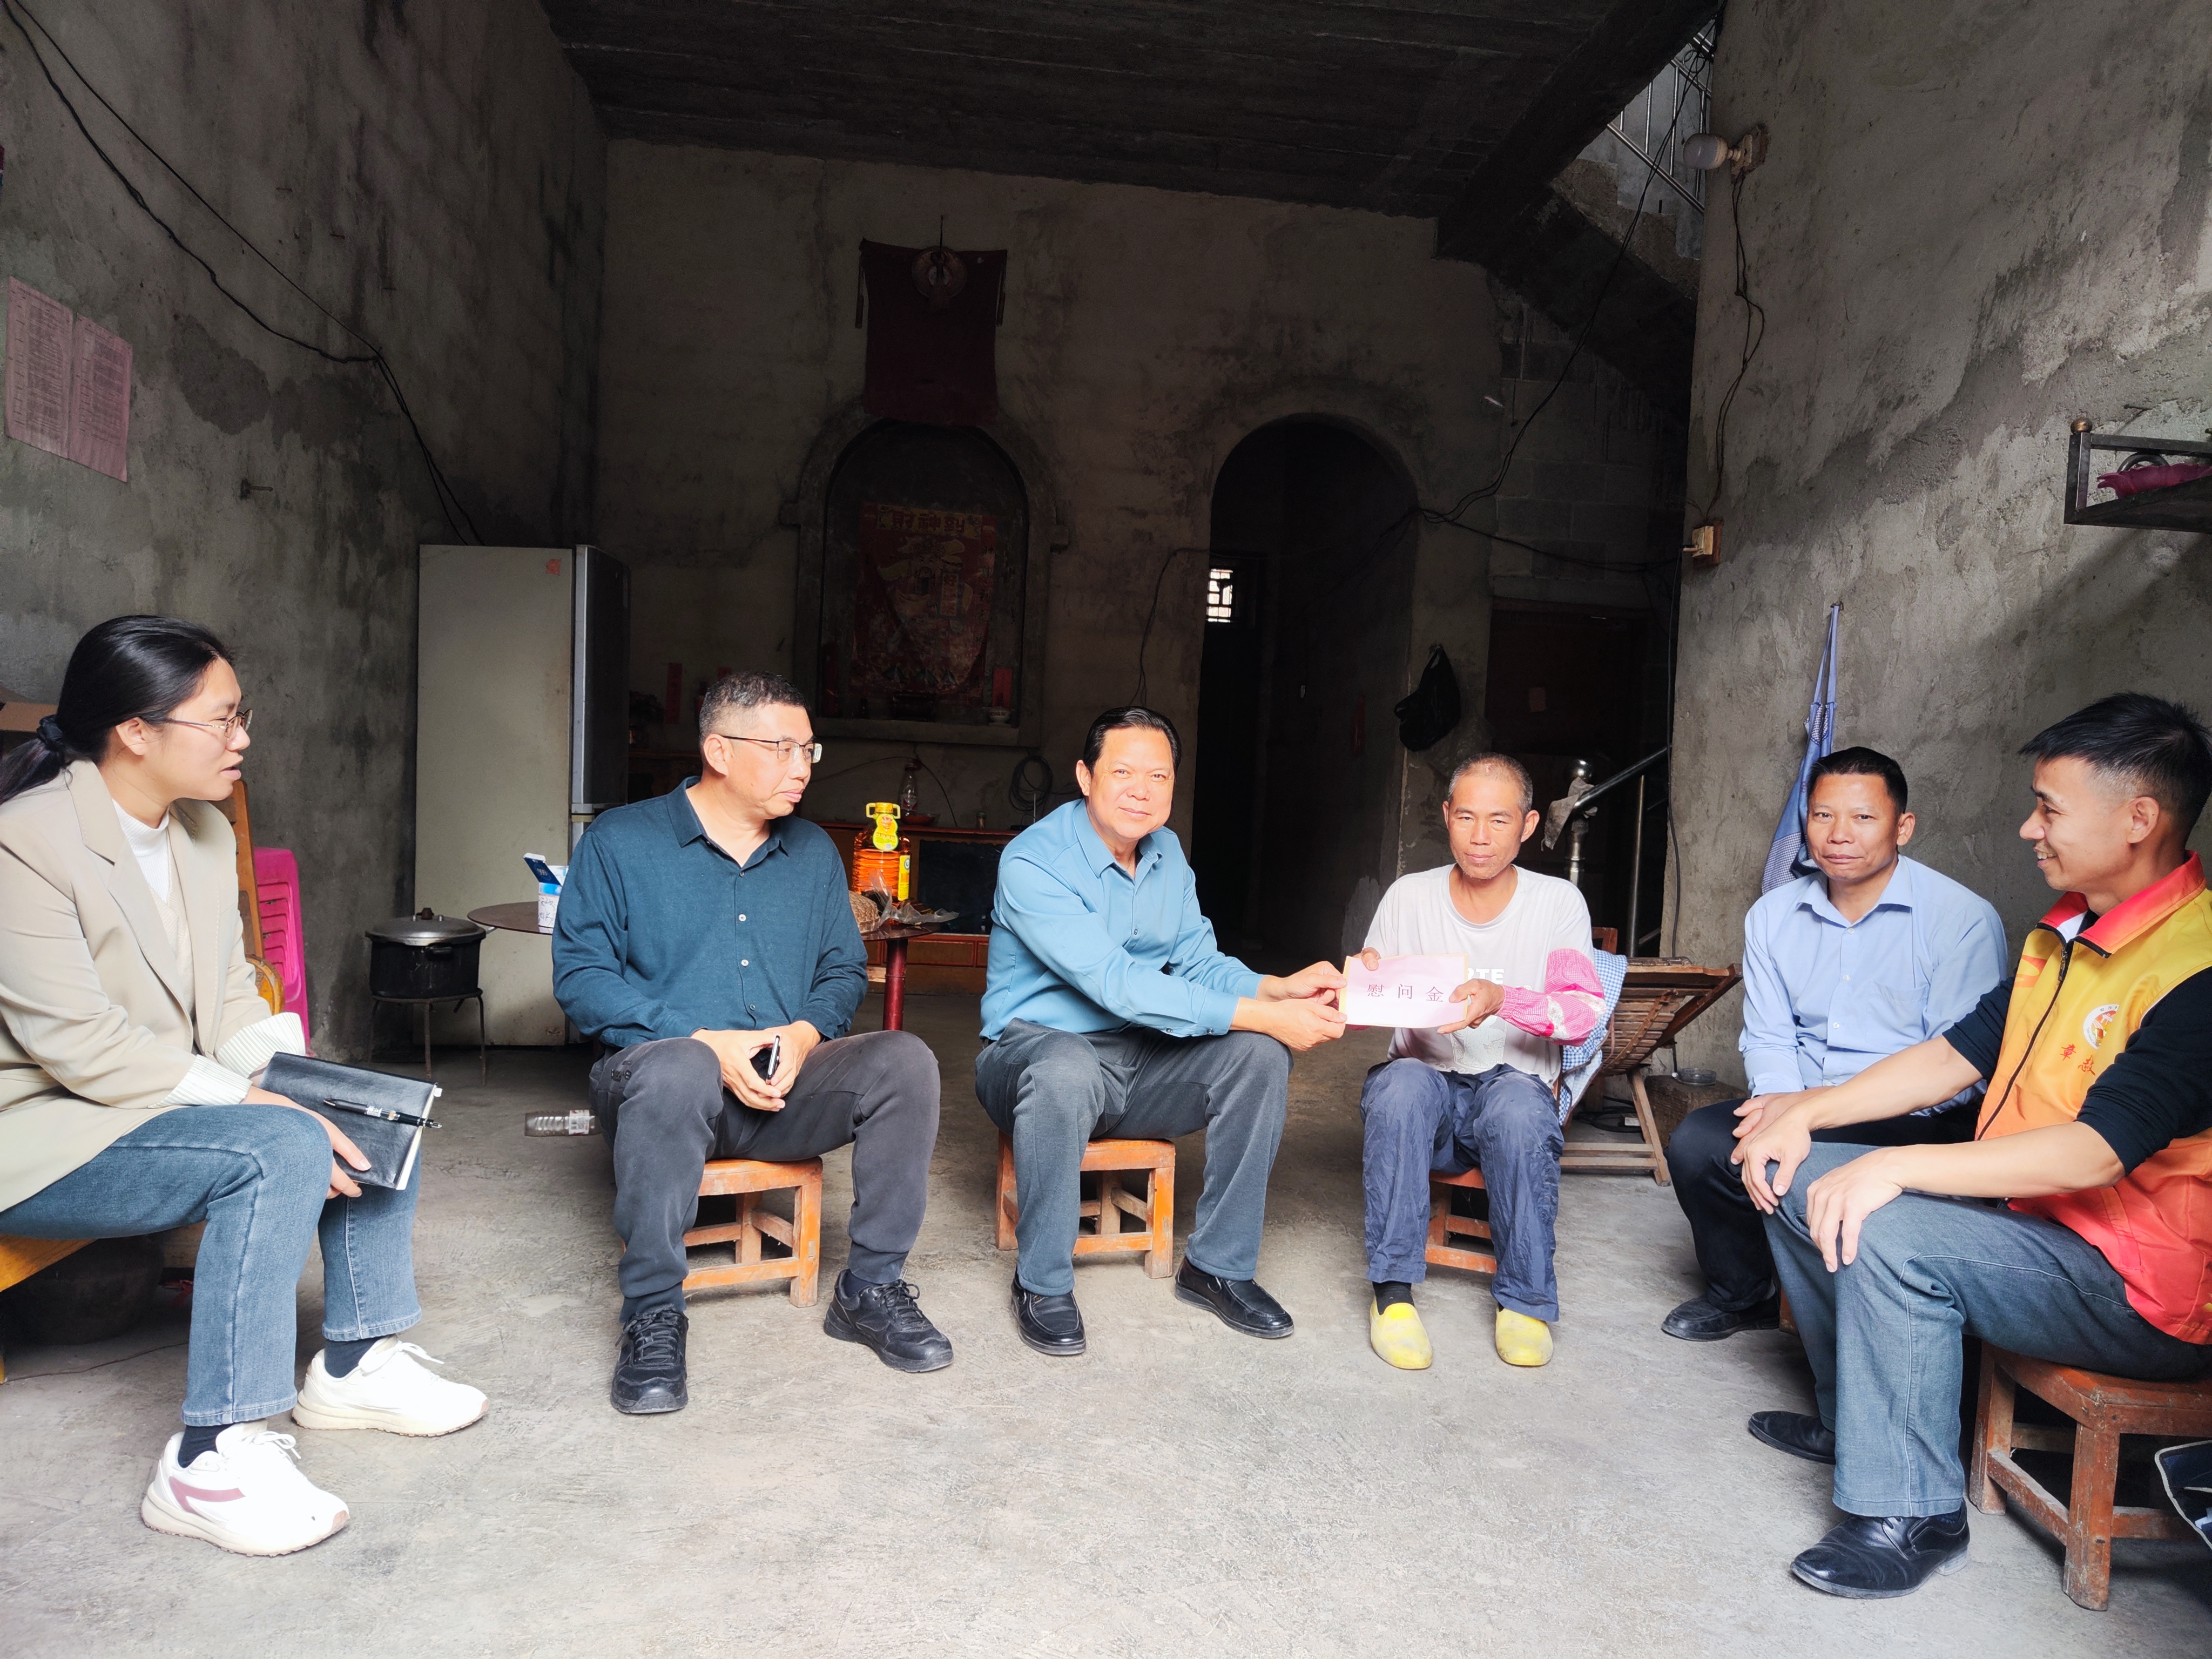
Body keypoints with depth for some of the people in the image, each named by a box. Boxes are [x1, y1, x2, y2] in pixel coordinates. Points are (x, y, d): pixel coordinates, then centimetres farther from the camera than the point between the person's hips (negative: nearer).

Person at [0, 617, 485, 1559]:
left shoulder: (204, 835, 6)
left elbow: (229, 998, 8)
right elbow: (82, 1044, -25)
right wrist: (258, 1104, -28)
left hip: (158, 1098, 9)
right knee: (280, 1150, -30)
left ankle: (356, 1363, 11)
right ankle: (214, 1458, -25)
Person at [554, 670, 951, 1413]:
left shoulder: (814, 852, 14)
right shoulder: (618, 842, 1)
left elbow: (844, 970, 15)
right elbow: (580, 974, -7)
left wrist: (805, 1033, -9)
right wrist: (707, 1043, -18)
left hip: (783, 1090, 4)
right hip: (660, 1070, -4)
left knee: (904, 1059, -22)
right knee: (677, 1069, -39)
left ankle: (871, 1288, -9)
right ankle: (652, 1316, -23)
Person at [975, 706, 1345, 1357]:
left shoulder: (1167, 853, 6)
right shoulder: (1032, 862, -20)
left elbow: (1199, 962, 4)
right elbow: (1117, 984, -29)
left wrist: (1278, 988, -18)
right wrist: (1261, 1014, -32)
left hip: (1139, 1059, 7)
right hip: (1035, 1048, -6)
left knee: (1259, 1056, -15)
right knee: (1065, 1070, -40)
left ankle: (1219, 1265, 0)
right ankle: (1043, 1283, -17)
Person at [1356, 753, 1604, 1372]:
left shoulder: (1558, 902, 3)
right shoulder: (1409, 896, 6)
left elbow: (1586, 1012, -11)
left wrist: (1502, 999, -30)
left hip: (1516, 1084, -1)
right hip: (1428, 1086, 1)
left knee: (1519, 1107, -36)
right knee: (1400, 1084, -34)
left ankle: (1525, 1300, -17)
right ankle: (1393, 1289, -24)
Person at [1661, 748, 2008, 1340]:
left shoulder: (1963, 919, -9)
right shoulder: (1774, 915, 9)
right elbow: (1767, 1039, 9)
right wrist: (1787, 1104, -15)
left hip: (1919, 1122, -5)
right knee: (1698, 1142, -21)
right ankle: (1740, 1296, 8)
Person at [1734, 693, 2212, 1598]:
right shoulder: (2065, 931, 8)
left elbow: (2098, 1151, -30)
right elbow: (1960, 1052, 9)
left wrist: (1902, 1166, -32)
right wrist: (1808, 1112, 0)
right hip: (2027, 1213, 9)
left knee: (1888, 1232, -31)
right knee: (1797, 1177, 4)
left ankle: (1911, 1516, -13)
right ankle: (1851, 1419, 22)